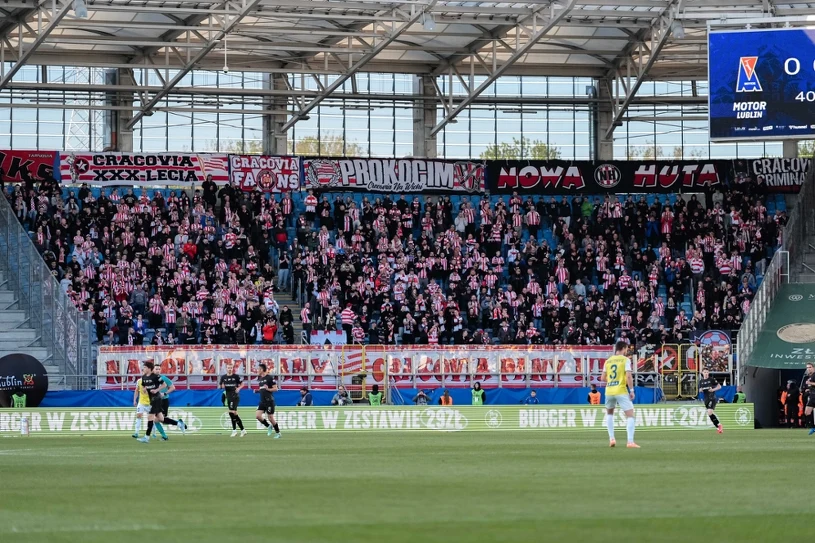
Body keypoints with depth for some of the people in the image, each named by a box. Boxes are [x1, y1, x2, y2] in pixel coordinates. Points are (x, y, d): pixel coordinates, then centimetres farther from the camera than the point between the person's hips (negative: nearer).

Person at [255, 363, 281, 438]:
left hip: (269, 401, -7)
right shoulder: (260, 378, 12)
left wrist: (268, 389, -25)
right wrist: (257, 391, 4)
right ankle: (269, 426, 14)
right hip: (262, 401, 7)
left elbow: (275, 388, -11)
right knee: (257, 415, -7)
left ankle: (278, 433, 13)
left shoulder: (270, 378, -10)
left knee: (270, 418, -4)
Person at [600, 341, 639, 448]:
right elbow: (629, 376, -14)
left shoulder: (608, 361, 11)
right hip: (621, 391, -5)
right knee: (630, 415, -3)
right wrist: (631, 390, -7)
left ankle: (611, 439, 17)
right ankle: (630, 441, -17)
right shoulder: (625, 360, -3)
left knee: (609, 413, 28)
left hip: (609, 391, 5)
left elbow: (603, 378, 14)